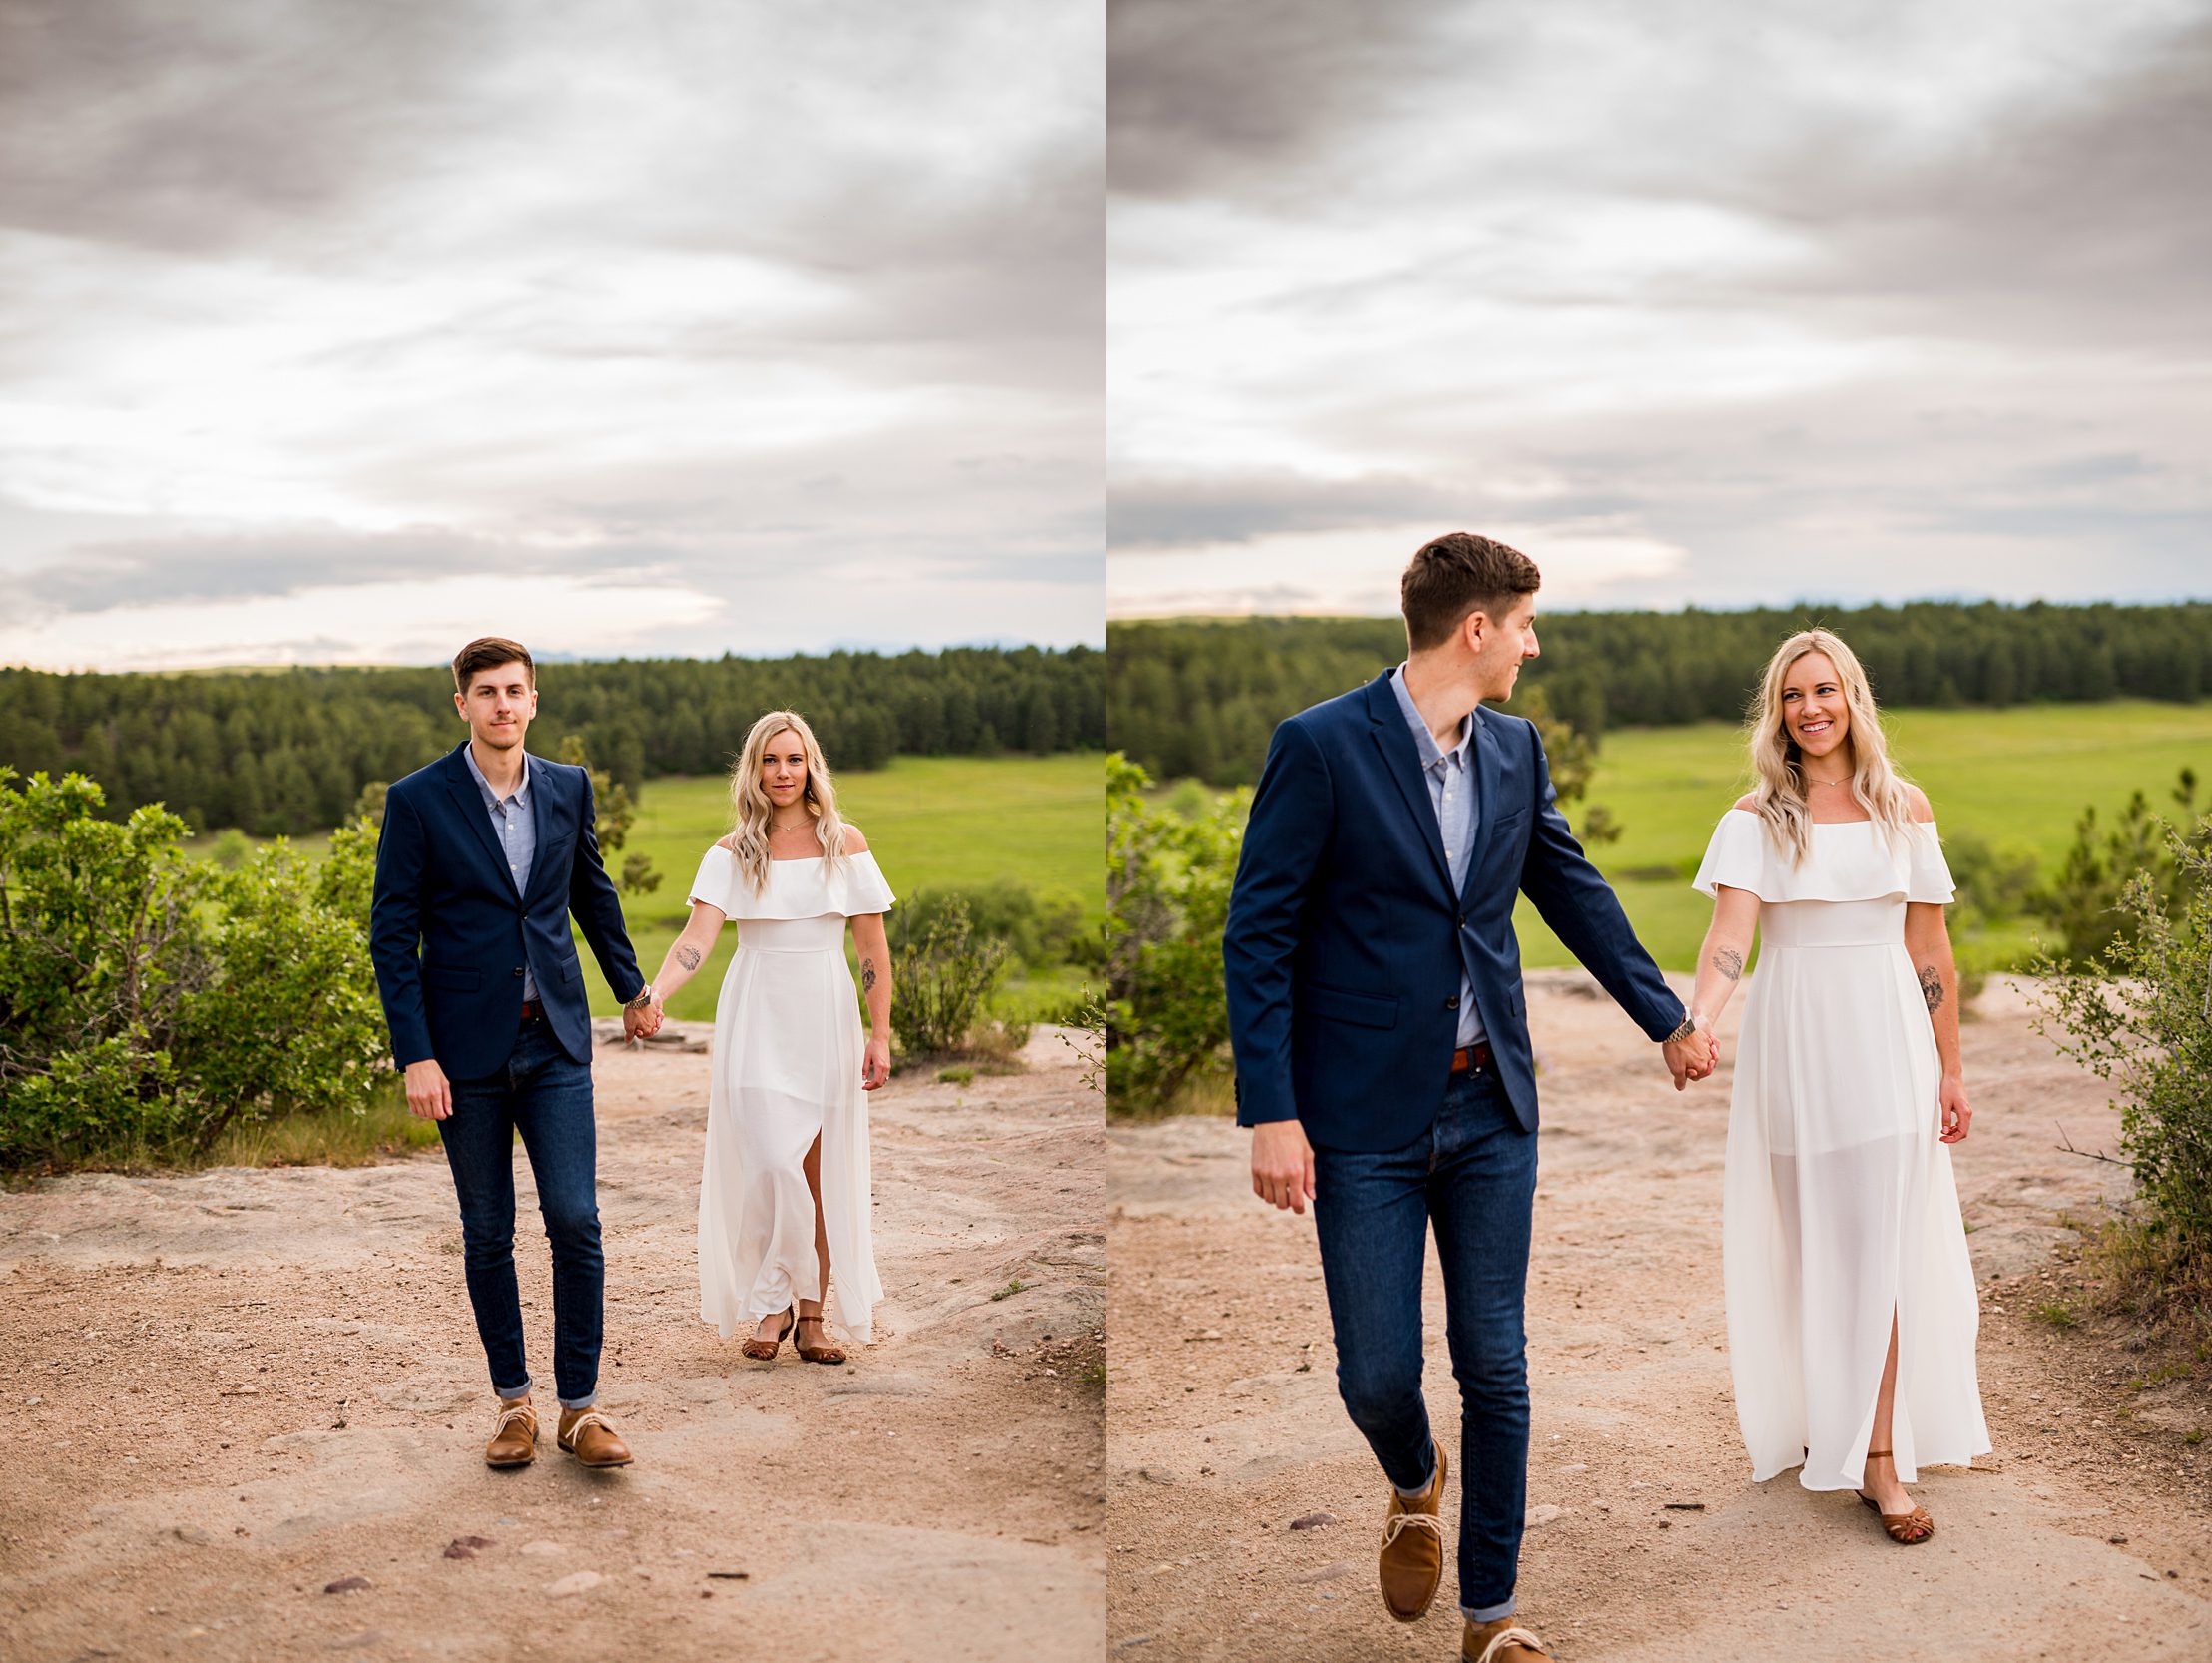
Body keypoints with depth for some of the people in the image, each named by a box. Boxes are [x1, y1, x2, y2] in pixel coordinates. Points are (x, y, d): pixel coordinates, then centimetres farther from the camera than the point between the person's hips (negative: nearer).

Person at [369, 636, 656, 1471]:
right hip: (466, 1049, -2)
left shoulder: (569, 789, 4)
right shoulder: (418, 800, -6)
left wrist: (632, 986, 30)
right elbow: (392, 936, -6)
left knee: (576, 1221, -5)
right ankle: (512, 1401, 21)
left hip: (555, 1041, 2)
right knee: (487, 1235, 7)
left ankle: (579, 1409, 5)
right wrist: (416, 1056, -13)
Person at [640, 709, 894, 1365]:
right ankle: (771, 1307, 5)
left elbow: (873, 948, 5)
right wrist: (654, 995, -27)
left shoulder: (845, 842, 5)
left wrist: (880, 1035, -1)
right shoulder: (732, 853, 4)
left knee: (821, 1175, 3)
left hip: (826, 1018, 1)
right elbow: (698, 937, -9)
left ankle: (812, 1316, 12)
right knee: (770, 1168, -10)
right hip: (756, 1019, -1)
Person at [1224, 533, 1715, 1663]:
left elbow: (1575, 892, 19)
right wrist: (1270, 1114, -15)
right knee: (1378, 1376, 1)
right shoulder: (1321, 746, -12)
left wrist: (1668, 1018, 23)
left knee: (1495, 1366, 8)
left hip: (1490, 1108, 5)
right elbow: (1256, 936, -11)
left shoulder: (1516, 749, 6)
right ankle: (1415, 1487, 36)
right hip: (1366, 1118, -4)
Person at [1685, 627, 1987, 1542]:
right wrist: (1695, 1022, -31)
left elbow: (1930, 949, 7)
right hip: (1792, 1042, 0)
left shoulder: (1905, 808, 5)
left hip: (1885, 1040, 1)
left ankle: (1880, 1458, 0)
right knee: (1806, 1244, 6)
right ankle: (1814, 1424, 23)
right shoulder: (1757, 817, 0)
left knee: (1879, 1244, -3)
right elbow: (1729, 933, -13)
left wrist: (1950, 1071, 7)